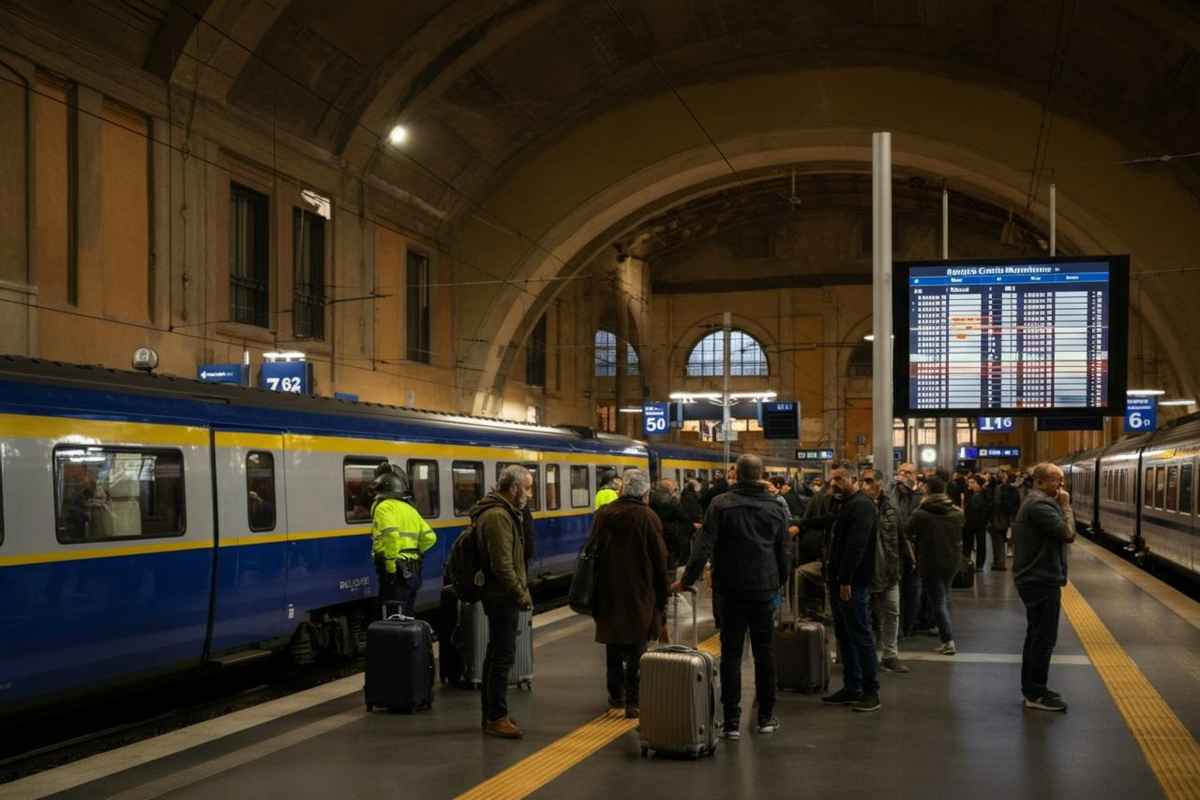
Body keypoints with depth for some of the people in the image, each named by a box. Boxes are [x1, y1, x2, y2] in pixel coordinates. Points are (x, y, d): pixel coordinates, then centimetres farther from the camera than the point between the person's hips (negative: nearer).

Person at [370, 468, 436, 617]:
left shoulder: (384, 507, -8)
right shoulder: (410, 509, 18)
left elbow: (391, 535, -24)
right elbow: (430, 537, 14)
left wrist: (390, 566, -21)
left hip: (397, 571, -9)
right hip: (412, 571, 9)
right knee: (406, 617, 17)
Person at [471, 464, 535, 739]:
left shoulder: (504, 513, 16)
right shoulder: (498, 516, -18)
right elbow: (502, 565, -23)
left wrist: (522, 590, 14)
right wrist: (521, 595, -16)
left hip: (500, 596, 11)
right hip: (502, 597, -11)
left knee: (497, 655, 15)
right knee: (503, 656, -7)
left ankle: (492, 713, 23)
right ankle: (496, 718, -2)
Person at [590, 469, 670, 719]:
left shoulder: (603, 515, 0)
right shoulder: (647, 517, -11)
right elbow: (660, 560, -8)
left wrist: (596, 593, 16)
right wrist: (662, 597, 2)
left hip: (609, 593, 4)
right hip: (640, 595, -4)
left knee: (613, 646, 17)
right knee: (637, 649, 3)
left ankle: (616, 695, 27)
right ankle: (633, 702, 2)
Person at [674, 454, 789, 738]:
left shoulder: (721, 504, -8)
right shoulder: (775, 507, 3)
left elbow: (704, 547, -13)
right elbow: (783, 552, 9)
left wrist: (687, 580, -6)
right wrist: (779, 583, 23)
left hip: (730, 589, -2)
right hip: (764, 589, 2)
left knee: (731, 653, 2)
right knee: (764, 651, 13)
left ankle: (732, 721, 1)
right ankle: (766, 717, 19)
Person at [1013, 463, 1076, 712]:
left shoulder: (1037, 502, 16)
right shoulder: (1040, 504, -19)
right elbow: (1068, 533, -24)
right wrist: (1066, 506, -14)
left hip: (1037, 579, 12)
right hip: (1042, 581, -12)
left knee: (1036, 635, 18)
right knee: (1045, 638, -7)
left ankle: (1031, 687, 28)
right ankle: (1036, 694, -2)